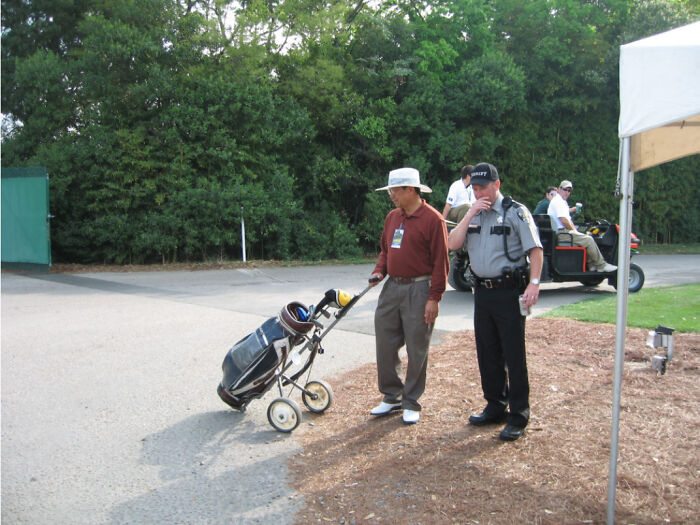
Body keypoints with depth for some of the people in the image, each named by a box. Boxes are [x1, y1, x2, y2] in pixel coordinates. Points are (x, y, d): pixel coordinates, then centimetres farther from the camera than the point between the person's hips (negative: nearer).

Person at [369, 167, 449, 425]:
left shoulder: (432, 219, -9)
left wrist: (434, 298, -15)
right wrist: (379, 271, 4)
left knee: (416, 350, 3)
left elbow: (440, 261, -11)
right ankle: (391, 396, 24)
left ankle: (411, 403, 16)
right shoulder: (392, 217, 12)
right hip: (392, 288, 7)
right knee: (385, 345, 9)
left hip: (418, 290, -7)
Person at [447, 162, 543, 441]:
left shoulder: (515, 212, -5)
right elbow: (452, 244, 1)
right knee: (487, 353, 13)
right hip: (482, 291, 6)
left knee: (514, 355, -2)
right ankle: (496, 406, 28)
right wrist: (471, 214, -7)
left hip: (509, 291, -6)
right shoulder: (473, 215, 13)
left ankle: (518, 416, 8)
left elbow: (535, 249, -9)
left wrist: (534, 282, -21)